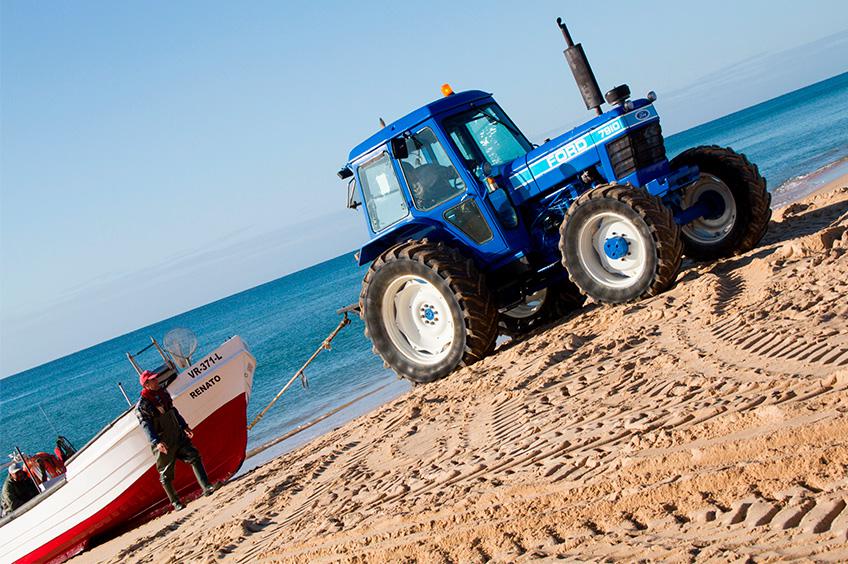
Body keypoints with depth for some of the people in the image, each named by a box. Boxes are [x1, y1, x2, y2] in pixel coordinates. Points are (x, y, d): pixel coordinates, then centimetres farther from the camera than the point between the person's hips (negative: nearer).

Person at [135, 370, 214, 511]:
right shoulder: (142, 406, -14)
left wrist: (184, 426, 24)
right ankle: (175, 502, 15)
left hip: (178, 436, 6)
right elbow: (146, 426, -21)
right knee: (166, 474, 4)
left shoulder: (163, 392, 8)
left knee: (194, 457, -6)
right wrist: (156, 442, -33)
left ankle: (206, 488, -8)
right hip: (163, 445, -6)